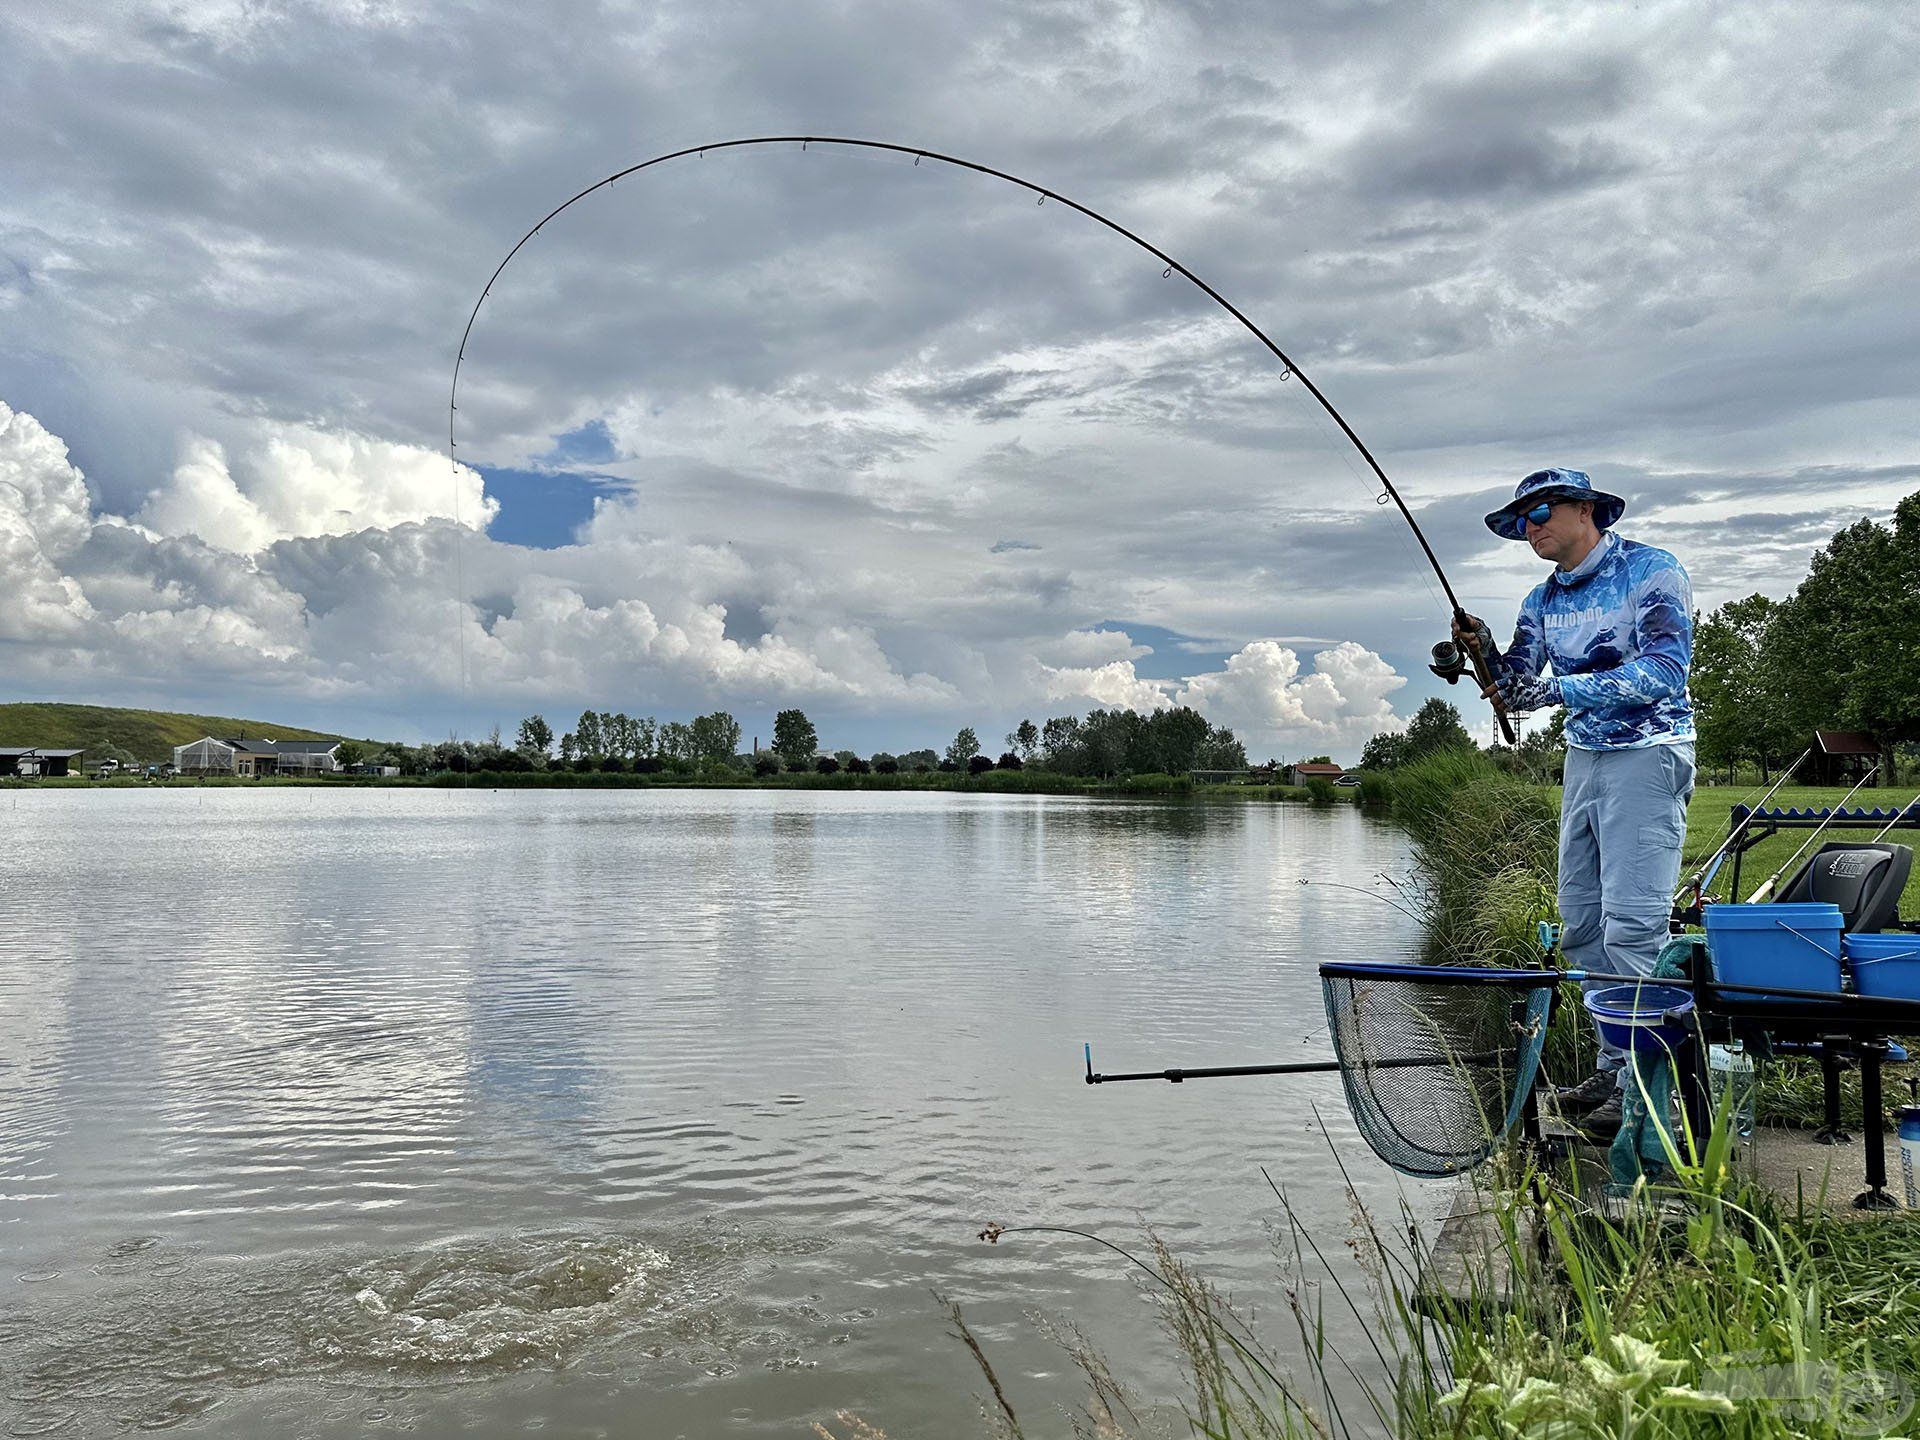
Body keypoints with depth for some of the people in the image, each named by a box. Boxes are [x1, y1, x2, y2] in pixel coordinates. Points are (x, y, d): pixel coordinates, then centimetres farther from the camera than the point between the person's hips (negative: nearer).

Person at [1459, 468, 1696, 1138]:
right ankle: (1614, 1062, 16)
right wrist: (1486, 655, -15)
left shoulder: (1651, 571, -9)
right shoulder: (1544, 599, 12)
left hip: (1647, 754, -7)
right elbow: (1516, 684, 6)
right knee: (1580, 921, 7)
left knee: (1632, 921, -12)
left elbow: (1664, 669, -20)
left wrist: (1559, 689, -27)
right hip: (1584, 757, 8)